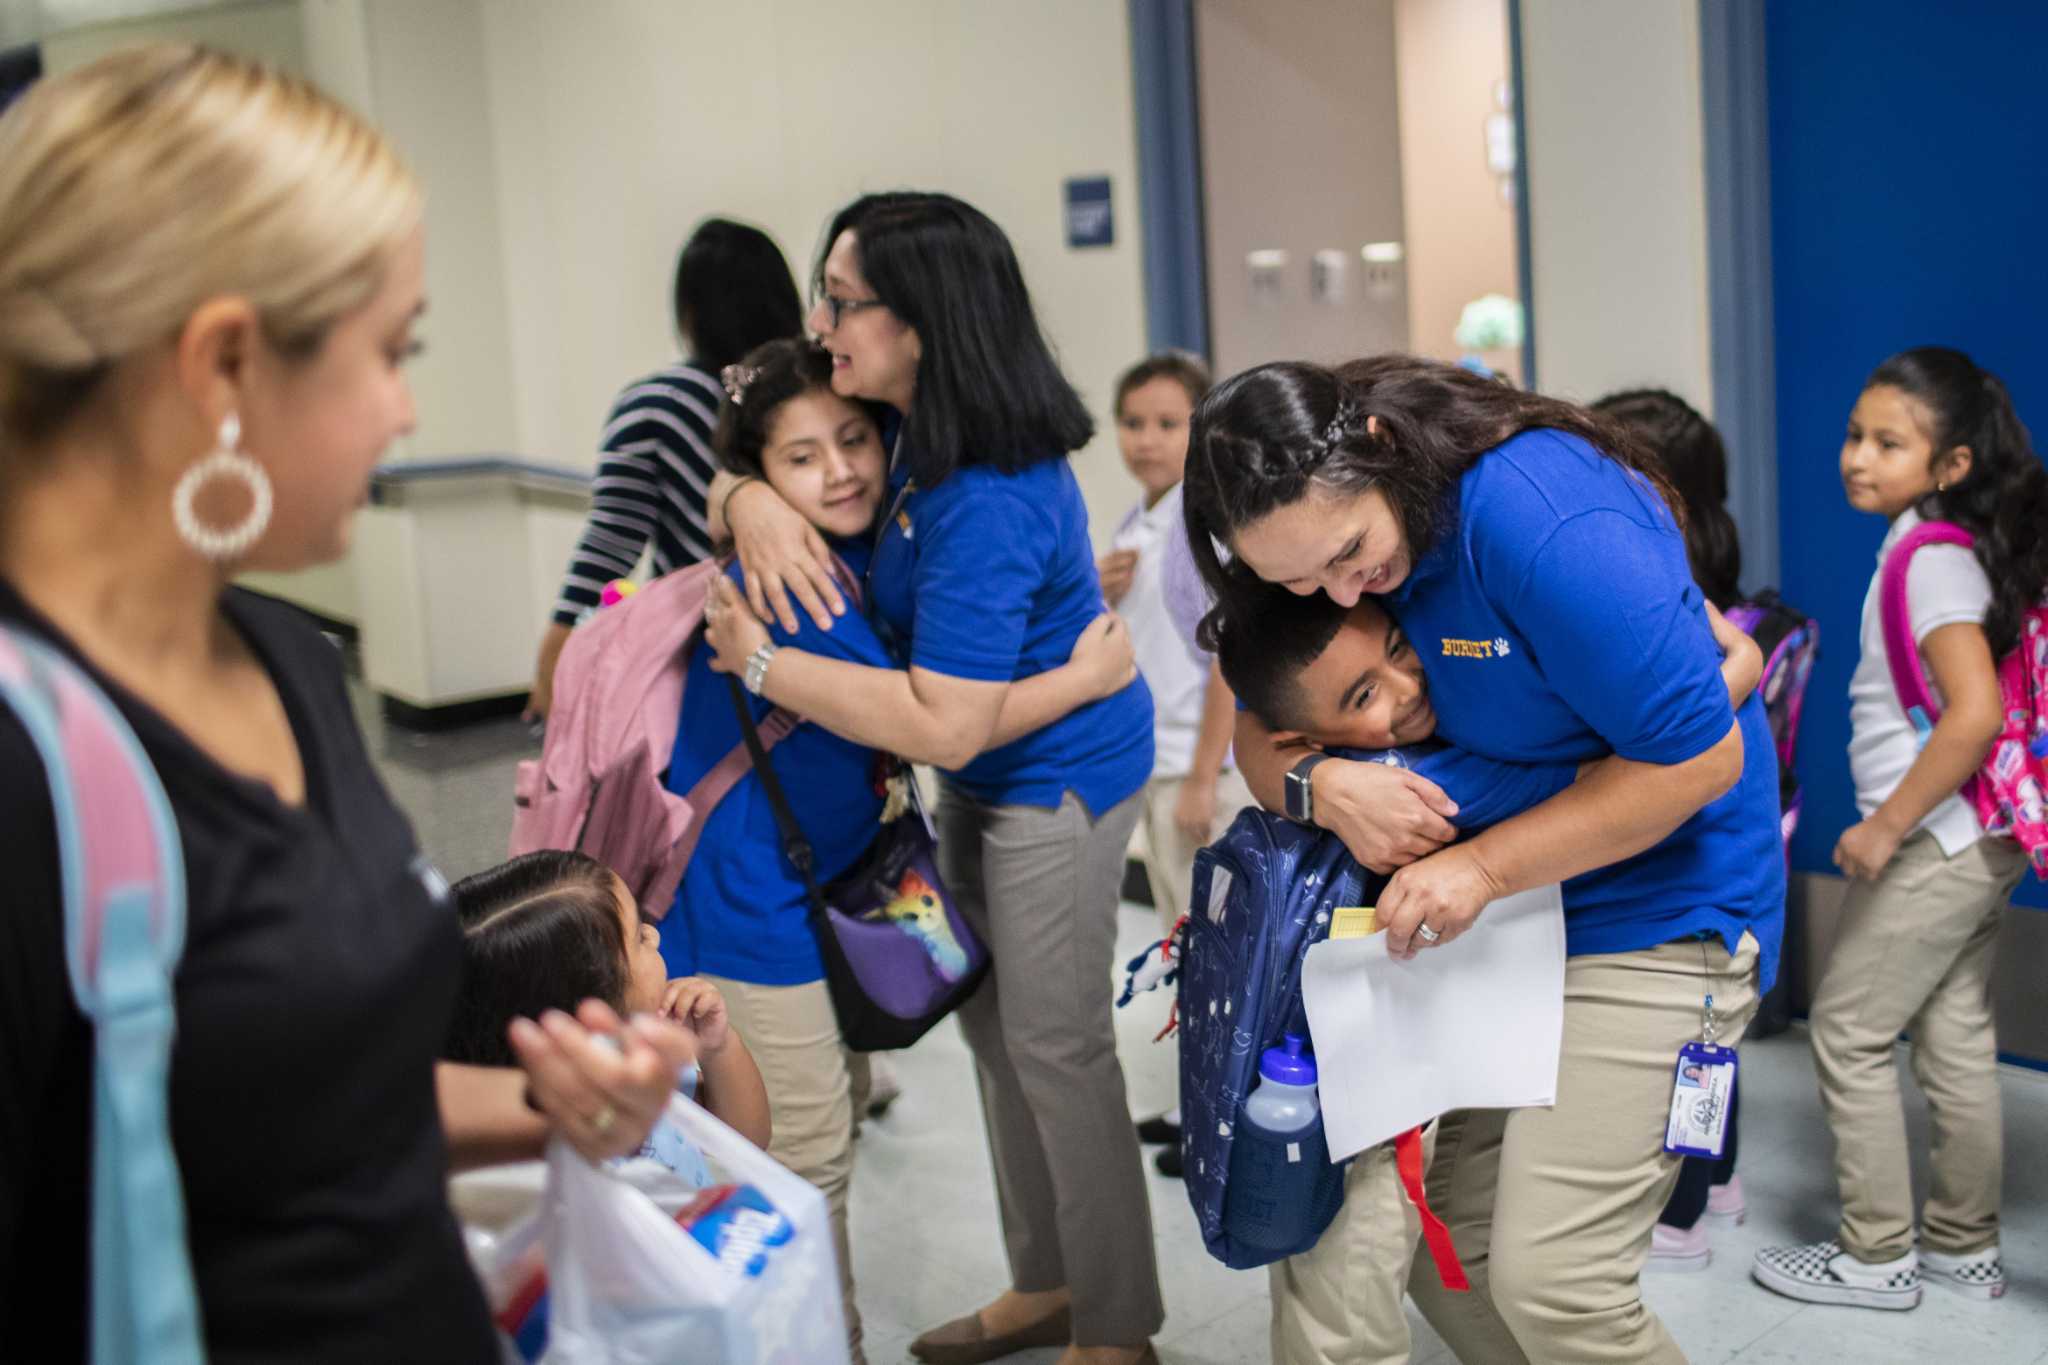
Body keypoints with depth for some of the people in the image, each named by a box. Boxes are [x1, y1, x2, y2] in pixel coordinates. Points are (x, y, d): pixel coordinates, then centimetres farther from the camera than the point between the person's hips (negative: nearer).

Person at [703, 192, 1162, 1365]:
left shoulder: (985, 504, -31)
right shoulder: (923, 432, -3)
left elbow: (946, 727, -33)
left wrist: (760, 661, -27)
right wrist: (753, 503, -17)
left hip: (1056, 778, -10)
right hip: (989, 776, 10)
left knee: (1054, 1047, 2)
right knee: (994, 1027, 19)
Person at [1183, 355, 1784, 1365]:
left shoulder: (1544, 517, -27)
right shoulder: (1321, 543, -4)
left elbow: (1700, 756, -23)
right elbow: (1259, 734, 2)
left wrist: (1483, 865, -23)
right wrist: (1319, 785, -22)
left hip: (1658, 911, -7)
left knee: (1548, 1283, -12)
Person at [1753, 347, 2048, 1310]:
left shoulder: (1932, 560, -19)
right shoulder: (1947, 547, 9)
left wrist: (1887, 825, -21)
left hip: (1934, 841, -9)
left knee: (1849, 1031, 1)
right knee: (1956, 1035, 16)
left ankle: (1877, 1256, 12)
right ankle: (1965, 1245, 27)